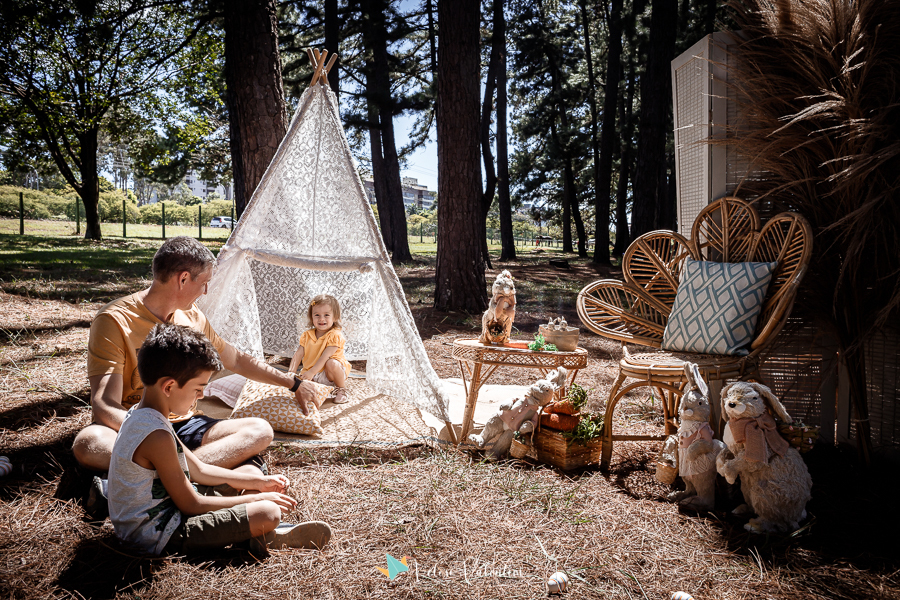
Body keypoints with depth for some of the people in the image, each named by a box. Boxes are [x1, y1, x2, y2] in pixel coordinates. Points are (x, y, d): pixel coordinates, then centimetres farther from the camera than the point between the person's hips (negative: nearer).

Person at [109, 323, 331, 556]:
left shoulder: (140, 415, 5)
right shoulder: (157, 436, -28)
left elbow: (198, 469, 12)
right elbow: (191, 505, -21)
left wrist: (259, 482, 10)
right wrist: (256, 499, -11)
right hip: (160, 536, -11)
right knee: (268, 513, -21)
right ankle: (268, 537, 10)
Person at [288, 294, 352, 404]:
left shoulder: (335, 335, -14)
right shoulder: (307, 335, 4)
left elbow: (325, 356, -24)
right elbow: (298, 355, 0)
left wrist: (311, 372, -33)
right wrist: (291, 373, -14)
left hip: (329, 374, -5)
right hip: (311, 374, 5)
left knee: (331, 363, -36)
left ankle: (342, 390, -12)